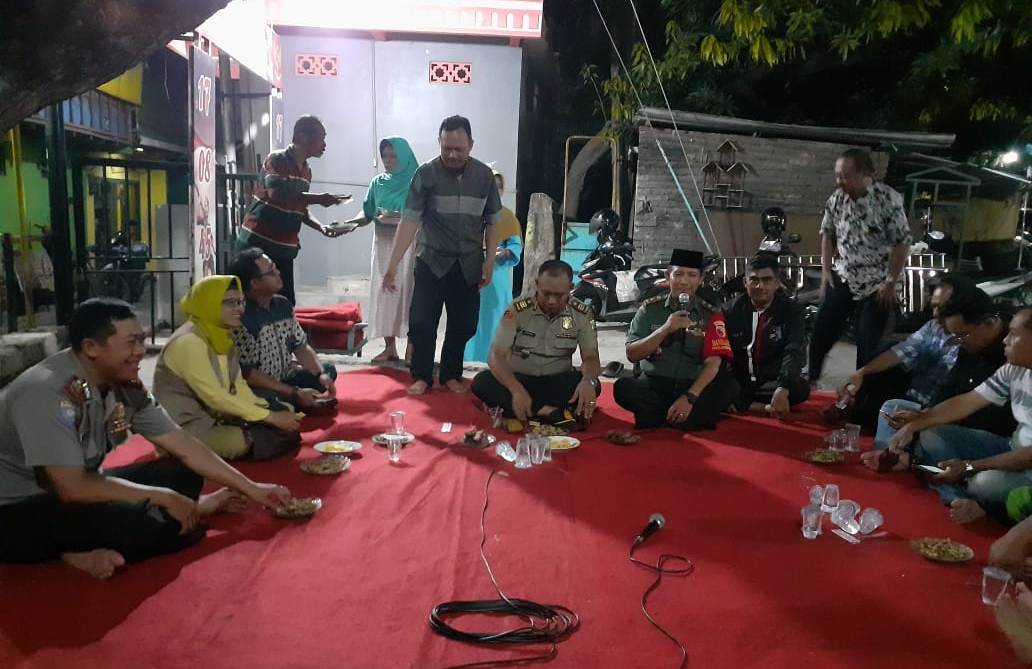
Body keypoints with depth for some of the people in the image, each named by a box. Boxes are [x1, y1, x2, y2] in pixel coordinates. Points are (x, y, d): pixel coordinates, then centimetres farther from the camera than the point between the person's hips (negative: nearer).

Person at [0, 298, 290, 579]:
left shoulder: (126, 386, -6)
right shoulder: (47, 392, -28)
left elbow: (184, 448, 0)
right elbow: (72, 488, -30)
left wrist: (250, 488, -1)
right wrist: (164, 498, -23)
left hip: (78, 491, 8)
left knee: (183, 474, -1)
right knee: (151, 523, -26)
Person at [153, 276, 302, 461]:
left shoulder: (222, 336, 6)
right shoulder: (188, 342, -22)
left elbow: (237, 385, 7)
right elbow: (215, 397, -24)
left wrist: (269, 412, -10)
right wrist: (271, 417, -20)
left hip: (214, 418, 8)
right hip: (188, 430, -8)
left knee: (286, 431, -6)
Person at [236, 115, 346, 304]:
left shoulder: (306, 171, 13)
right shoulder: (277, 159, -10)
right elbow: (276, 196, -27)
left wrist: (322, 227, 3)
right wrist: (318, 199, -25)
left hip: (284, 249, 7)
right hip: (257, 244, -7)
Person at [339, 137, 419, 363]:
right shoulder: (378, 182, 10)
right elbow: (367, 213, 7)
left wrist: (399, 218, -20)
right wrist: (353, 222, -11)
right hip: (384, 244, 4)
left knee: (407, 291, -7)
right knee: (383, 292, 1)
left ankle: (411, 347, 1)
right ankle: (389, 347, 9)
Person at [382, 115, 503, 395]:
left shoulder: (484, 175, -1)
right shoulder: (426, 173, -9)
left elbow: (493, 221, 6)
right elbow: (410, 220, -13)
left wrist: (490, 261, 1)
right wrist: (392, 264, -18)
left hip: (468, 265, 2)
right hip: (432, 262, -2)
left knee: (463, 324, 8)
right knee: (421, 322, -2)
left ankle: (451, 374, 25)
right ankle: (422, 376, 16)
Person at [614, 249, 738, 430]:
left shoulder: (711, 314, 3)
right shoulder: (650, 308, 4)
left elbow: (713, 362, -8)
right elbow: (632, 354, -4)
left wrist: (690, 397, -23)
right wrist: (665, 329, -19)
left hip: (693, 386, 0)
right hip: (654, 385, 0)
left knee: (730, 385, -27)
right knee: (622, 387, -29)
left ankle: (657, 418, -21)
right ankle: (695, 417, -16)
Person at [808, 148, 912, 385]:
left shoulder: (888, 199, -19)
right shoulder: (836, 199, -5)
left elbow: (902, 243, -16)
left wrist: (891, 283, -14)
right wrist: (825, 269, 5)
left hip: (876, 285, -4)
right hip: (843, 279, 4)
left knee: (868, 346, 3)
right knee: (821, 334, 7)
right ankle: (809, 381, 26)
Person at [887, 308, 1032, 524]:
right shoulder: (1014, 370, -2)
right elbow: (965, 402, 2)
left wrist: (970, 468, -27)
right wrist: (912, 426, -6)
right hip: (1014, 450, 8)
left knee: (987, 482, -38)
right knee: (931, 436, -1)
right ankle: (964, 502, -17)